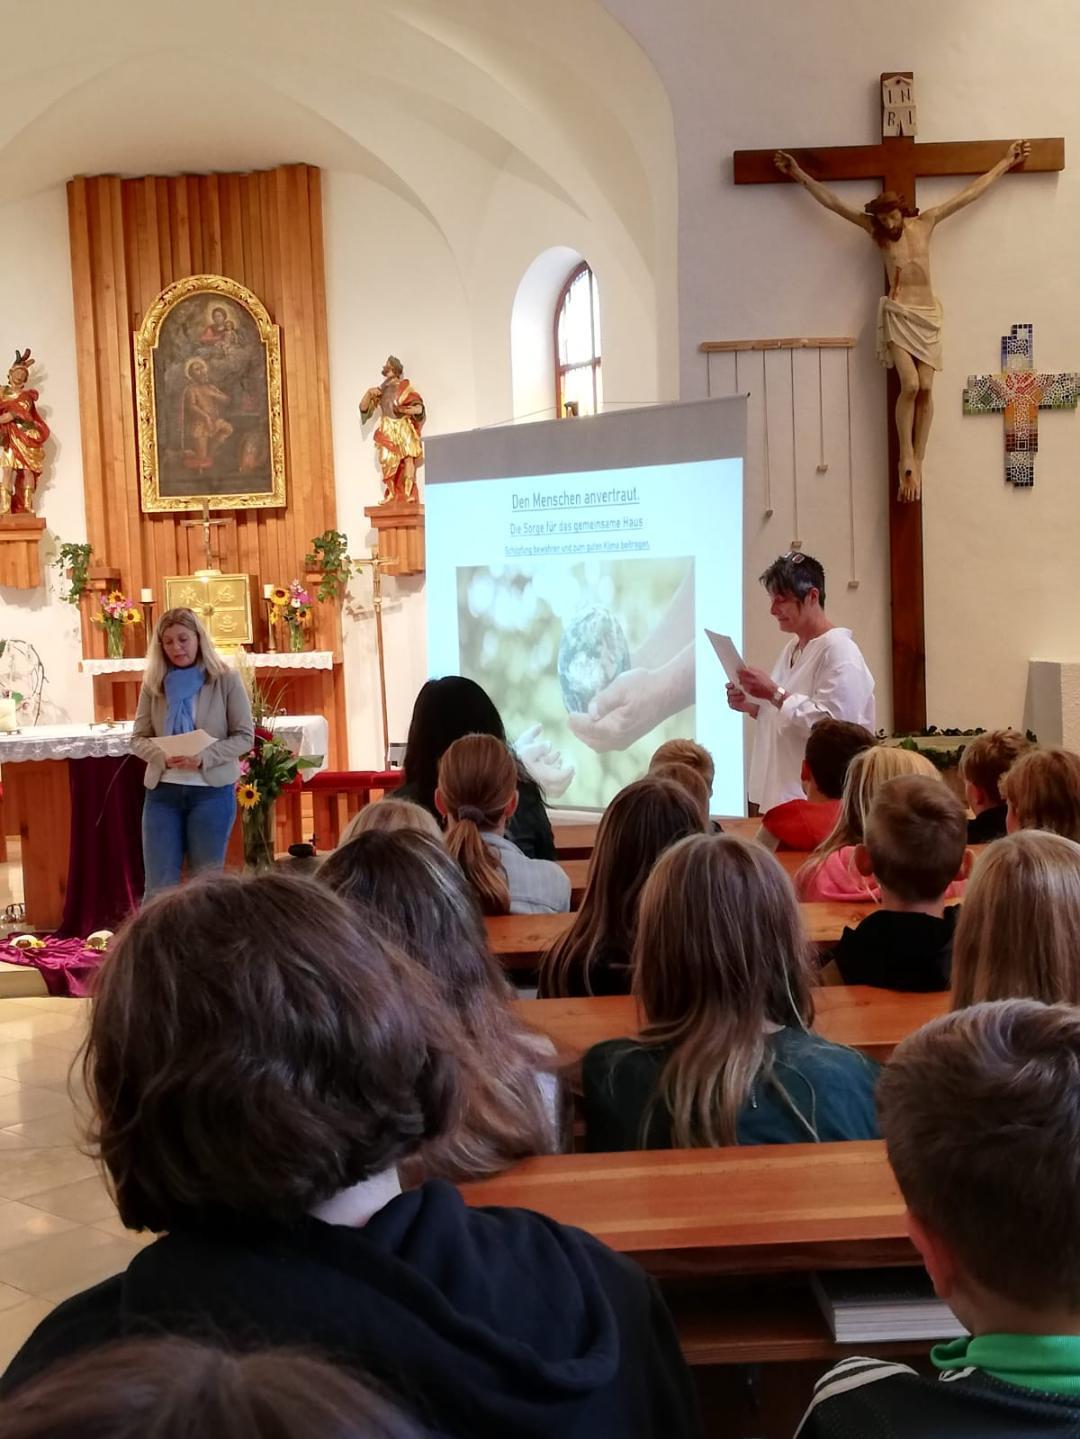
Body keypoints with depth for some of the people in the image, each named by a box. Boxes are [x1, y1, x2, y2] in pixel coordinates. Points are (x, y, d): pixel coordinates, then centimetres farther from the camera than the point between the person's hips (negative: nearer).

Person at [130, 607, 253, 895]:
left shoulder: (226, 679, -2)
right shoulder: (153, 683, 6)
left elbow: (245, 736, -4)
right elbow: (138, 738, 6)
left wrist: (203, 758, -19)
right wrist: (163, 756, -16)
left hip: (212, 790, -2)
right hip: (162, 791, 2)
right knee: (159, 885, 3)